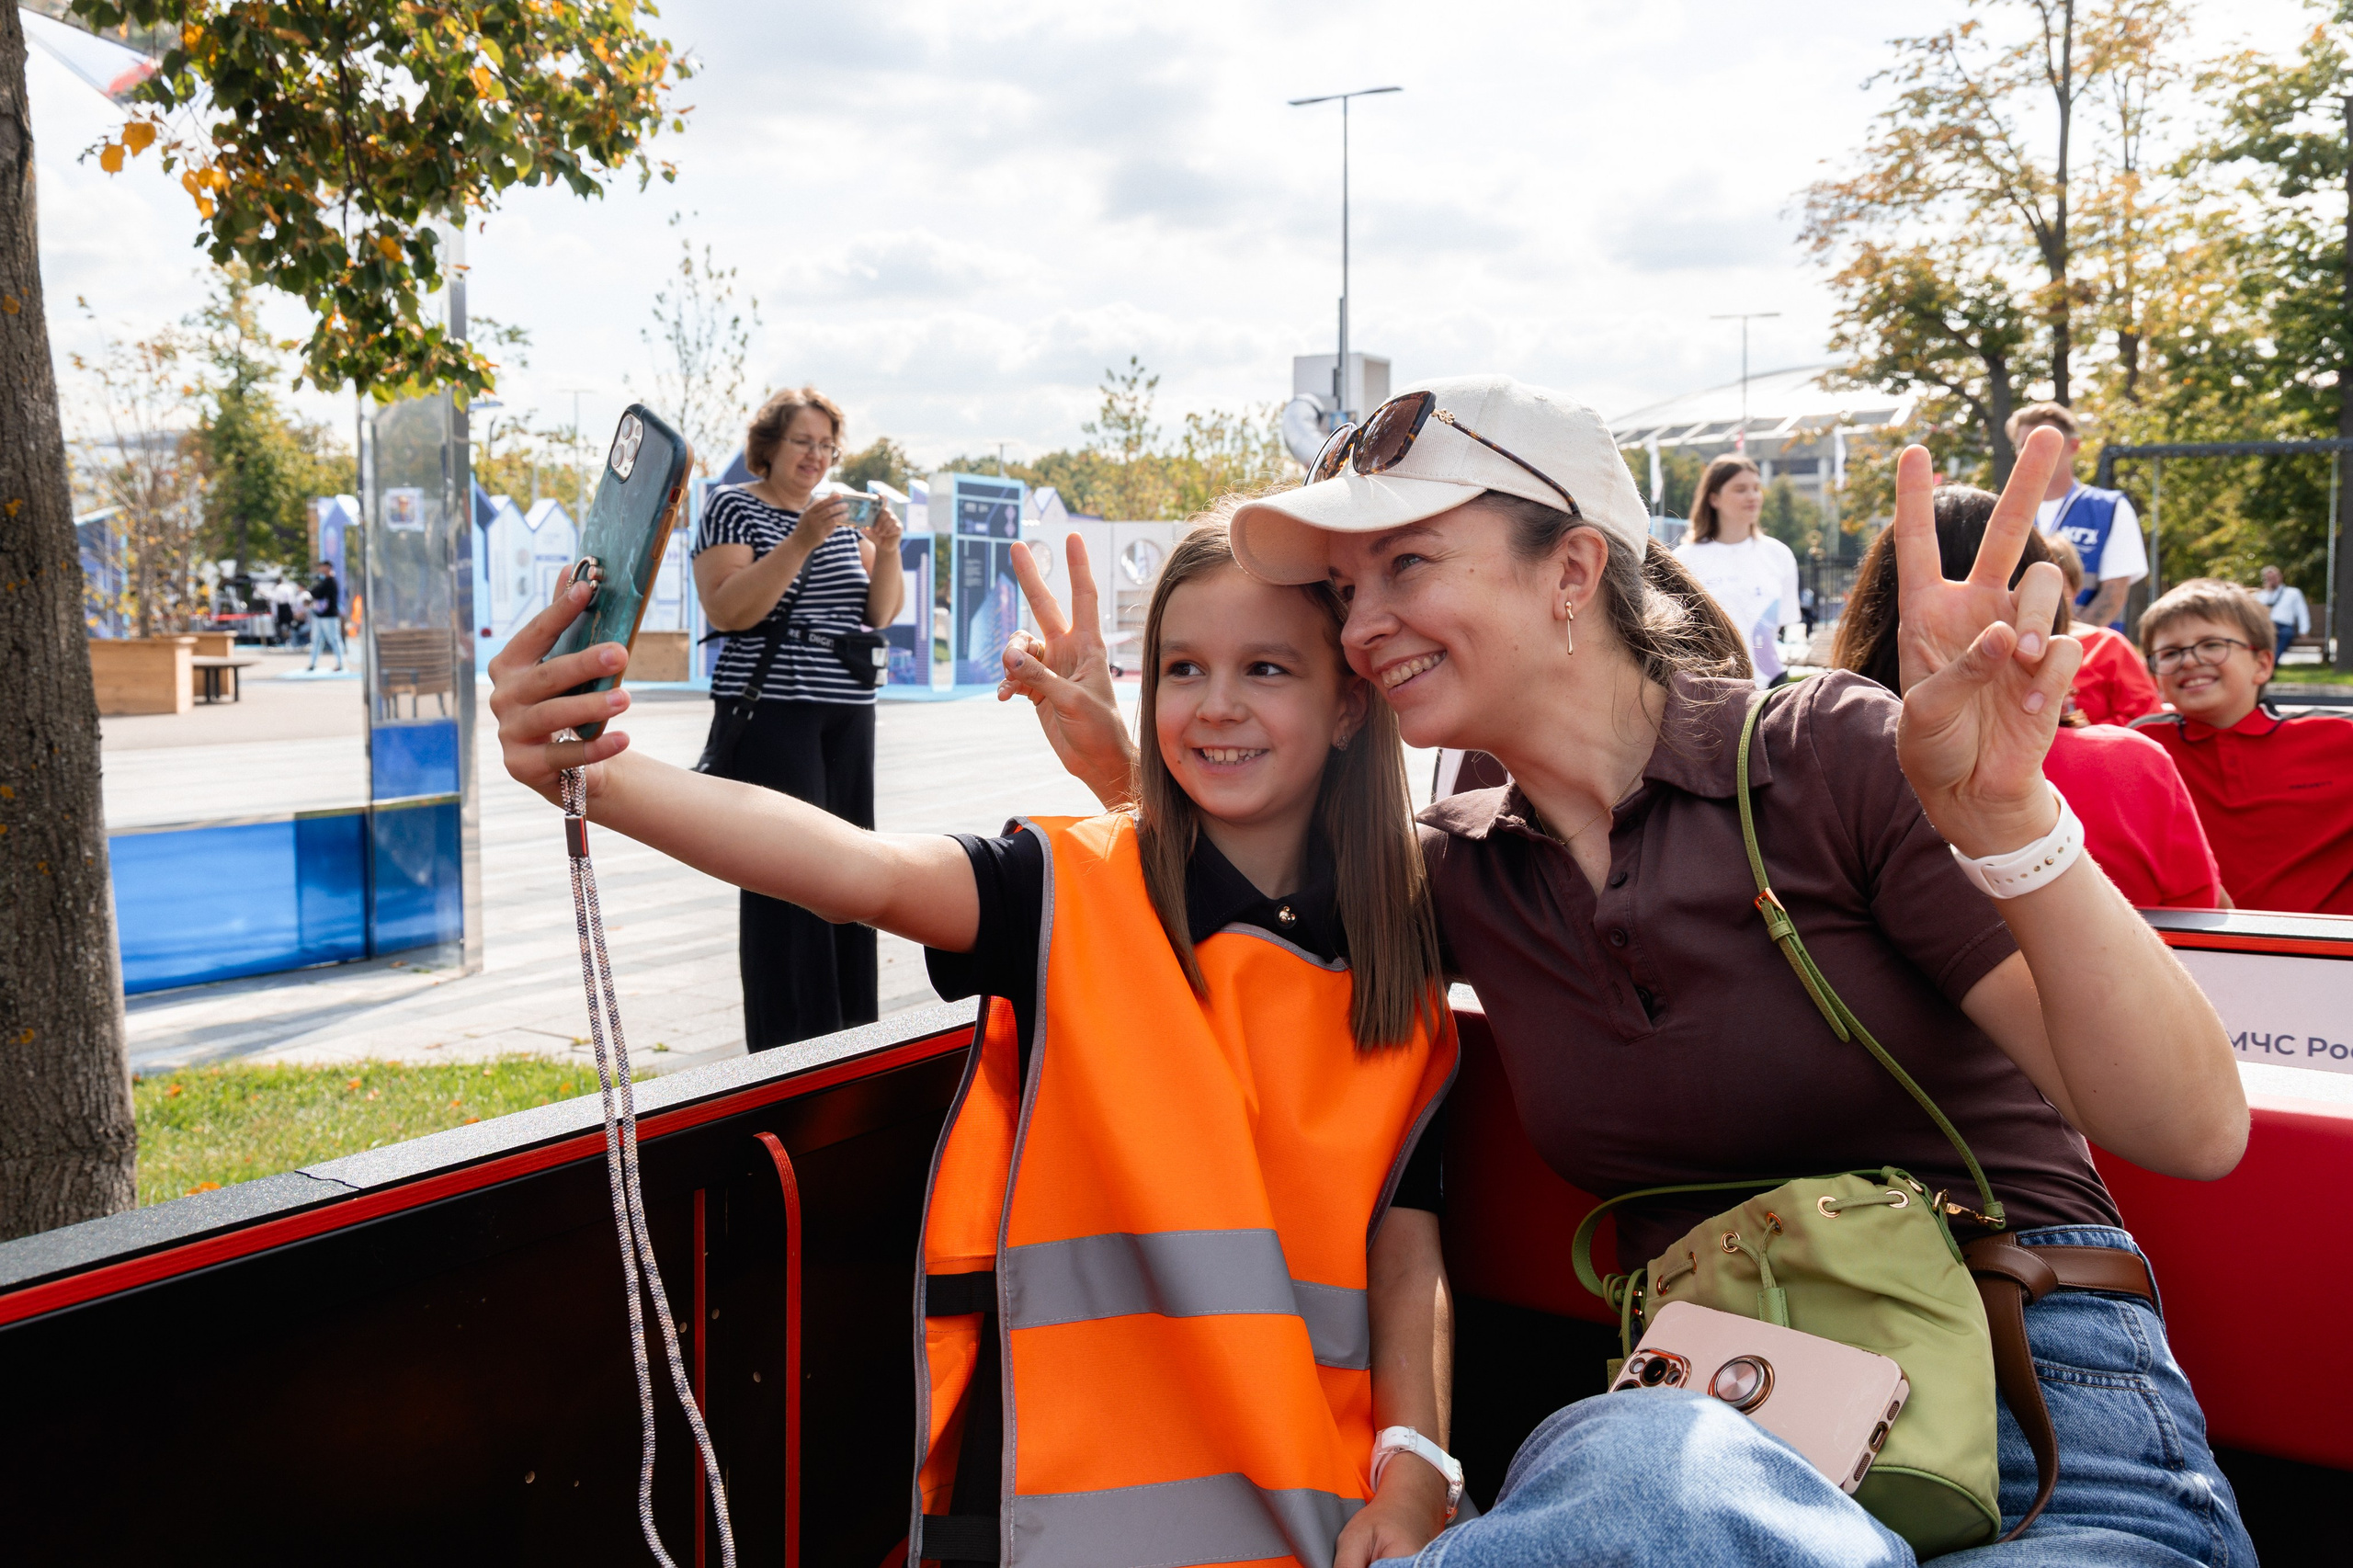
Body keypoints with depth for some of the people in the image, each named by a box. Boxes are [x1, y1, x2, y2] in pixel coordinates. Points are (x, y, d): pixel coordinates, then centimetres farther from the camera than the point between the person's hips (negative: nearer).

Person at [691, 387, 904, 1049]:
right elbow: (727, 610, -15)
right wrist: (801, 542, -22)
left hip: (848, 717, 6)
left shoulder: (841, 512, 16)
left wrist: (886, 550, -8)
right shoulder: (734, 508, -1)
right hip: (768, 715, -6)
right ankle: (789, 1059, -4)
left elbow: (881, 612, 10)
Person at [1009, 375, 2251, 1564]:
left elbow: (2192, 1130, -13)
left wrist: (2005, 820, -29)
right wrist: (1127, 773, 10)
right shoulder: (1459, 872, 8)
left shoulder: (1831, 758, -7)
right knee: (1642, 1468, -37)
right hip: (1712, 1423, 3)